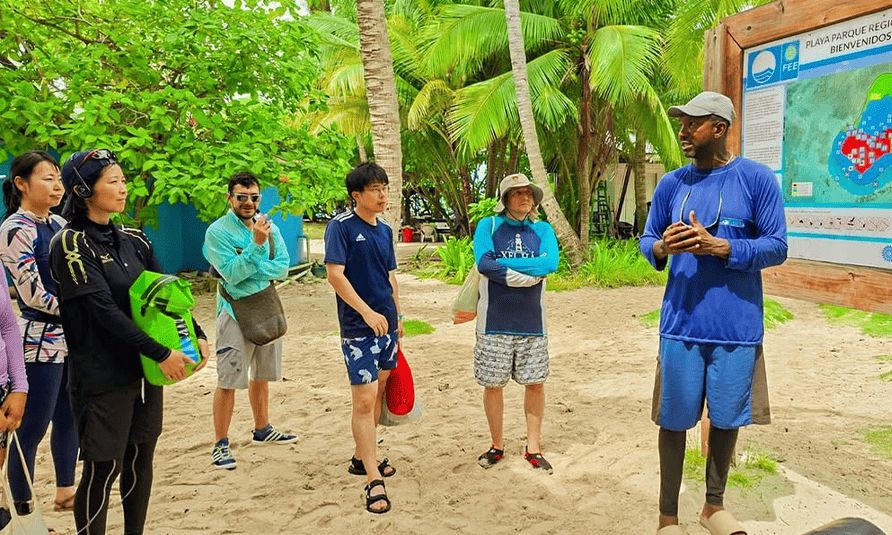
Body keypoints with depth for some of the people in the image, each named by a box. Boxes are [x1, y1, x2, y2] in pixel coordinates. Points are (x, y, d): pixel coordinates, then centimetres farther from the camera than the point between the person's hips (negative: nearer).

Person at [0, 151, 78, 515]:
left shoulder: (59, 225, 11)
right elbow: (33, 295, -14)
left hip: (73, 338, 7)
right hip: (41, 340, -7)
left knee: (68, 419, 15)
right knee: (32, 429, 1)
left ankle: (65, 490, 29)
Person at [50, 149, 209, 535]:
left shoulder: (133, 240, 9)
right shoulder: (71, 243, -11)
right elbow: (104, 310, -18)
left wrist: (197, 336, -6)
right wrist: (161, 353, -20)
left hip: (145, 369, 6)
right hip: (102, 375, -6)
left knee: (141, 458, 13)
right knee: (104, 467, 2)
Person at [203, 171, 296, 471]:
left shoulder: (269, 228, 5)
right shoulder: (218, 231, -10)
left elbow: (282, 267, -4)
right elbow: (232, 274, -20)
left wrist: (251, 271, -17)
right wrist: (256, 243, -27)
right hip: (236, 312, -6)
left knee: (261, 376, 19)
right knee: (228, 381, -5)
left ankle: (262, 430, 34)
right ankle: (221, 444, 5)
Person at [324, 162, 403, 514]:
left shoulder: (385, 230, 11)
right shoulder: (341, 226, -10)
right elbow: (334, 274, -17)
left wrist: (398, 317, 17)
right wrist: (367, 312, -22)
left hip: (386, 325, 8)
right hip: (358, 327, -7)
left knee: (378, 394, 15)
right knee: (364, 401, -7)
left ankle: (362, 458, 31)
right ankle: (374, 480, 0)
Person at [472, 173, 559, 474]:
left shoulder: (543, 230, 5)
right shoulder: (488, 225, -1)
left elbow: (551, 263, -15)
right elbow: (484, 263, -18)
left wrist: (503, 263, -17)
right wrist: (531, 273, -16)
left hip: (531, 322, 2)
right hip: (494, 322, -2)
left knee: (535, 383, 8)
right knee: (493, 385, 7)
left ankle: (533, 447, 25)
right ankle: (497, 446, 27)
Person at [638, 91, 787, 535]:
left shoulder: (757, 179, -3)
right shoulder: (671, 184, 6)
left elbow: (777, 247, -5)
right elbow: (647, 241, 11)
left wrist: (718, 247, -19)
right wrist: (662, 247, -13)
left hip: (737, 327, -1)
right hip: (681, 324, 1)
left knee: (727, 418, 12)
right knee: (674, 419, 6)